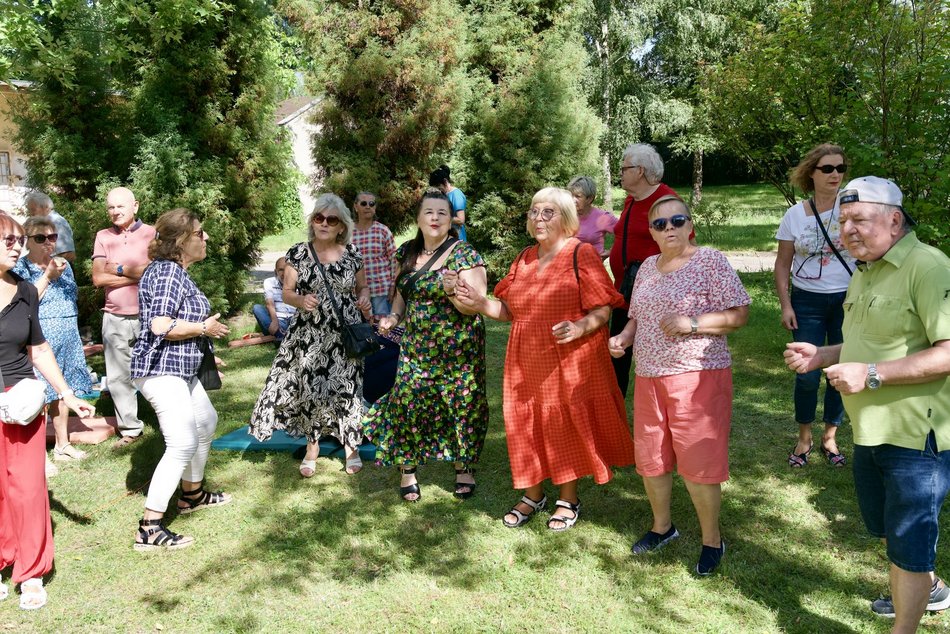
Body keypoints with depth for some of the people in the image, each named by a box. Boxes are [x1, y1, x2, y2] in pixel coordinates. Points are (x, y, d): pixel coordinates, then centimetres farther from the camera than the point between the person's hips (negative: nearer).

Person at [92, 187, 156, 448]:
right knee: (117, 377, 9)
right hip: (115, 318, 4)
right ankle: (130, 429, 22)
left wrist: (119, 269, -7)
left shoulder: (152, 234, -4)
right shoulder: (103, 237, 7)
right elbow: (98, 278, -3)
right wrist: (138, 274, -11)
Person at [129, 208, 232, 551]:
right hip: (160, 369, -11)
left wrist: (204, 354, 23)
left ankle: (192, 494, 41)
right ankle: (149, 529, -11)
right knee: (182, 444, -15)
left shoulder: (177, 271, 14)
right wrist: (204, 328, -14)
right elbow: (160, 325, -27)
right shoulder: (168, 271, -17)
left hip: (180, 369, 11)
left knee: (206, 423, 24)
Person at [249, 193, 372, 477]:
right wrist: (300, 300, -21)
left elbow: (362, 287, 14)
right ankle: (312, 445, 21)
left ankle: (351, 445, 20)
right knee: (311, 387, 1)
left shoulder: (352, 253, 2)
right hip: (309, 335, 0)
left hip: (344, 334, 1)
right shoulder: (298, 253, -1)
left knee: (346, 387, 2)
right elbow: (286, 293, 0)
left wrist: (364, 299, -9)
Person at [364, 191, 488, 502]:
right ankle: (408, 469, 22)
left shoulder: (464, 255, -11)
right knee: (408, 404, 2)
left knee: (461, 406, 5)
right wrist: (394, 317, 4)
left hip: (458, 350, -4)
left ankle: (464, 469, 27)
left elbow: (477, 306, -14)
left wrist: (452, 291, -31)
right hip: (415, 347, 4)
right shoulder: (407, 252, 6)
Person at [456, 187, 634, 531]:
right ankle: (533, 494, 30)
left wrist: (580, 327, -30)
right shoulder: (524, 259, 11)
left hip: (570, 362, -5)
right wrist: (480, 303, -5)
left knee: (568, 425, 6)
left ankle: (568, 498, 25)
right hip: (526, 362, 5)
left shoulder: (581, 253, -8)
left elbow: (603, 309, -12)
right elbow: (510, 310, 11)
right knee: (528, 425, 11)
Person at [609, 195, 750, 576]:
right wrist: (623, 338, 0)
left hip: (696, 376, -6)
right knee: (649, 458, 14)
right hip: (649, 377, 7)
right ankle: (662, 526, 37)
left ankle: (712, 540, 21)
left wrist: (692, 323, -21)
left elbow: (739, 315, -10)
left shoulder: (710, 261, -7)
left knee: (697, 462, 0)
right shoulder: (647, 267, 12)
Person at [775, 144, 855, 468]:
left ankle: (830, 437, 27)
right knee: (808, 375, 0)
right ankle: (804, 438, 21)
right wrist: (785, 305, -5)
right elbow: (783, 264, 2)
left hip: (848, 300, 1)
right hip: (807, 303, 0)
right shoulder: (795, 214, -1)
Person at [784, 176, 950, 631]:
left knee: (907, 542, 5)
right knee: (884, 527, 25)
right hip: (871, 432, 9)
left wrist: (871, 375, -26)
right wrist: (820, 356, 6)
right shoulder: (865, 273, 12)